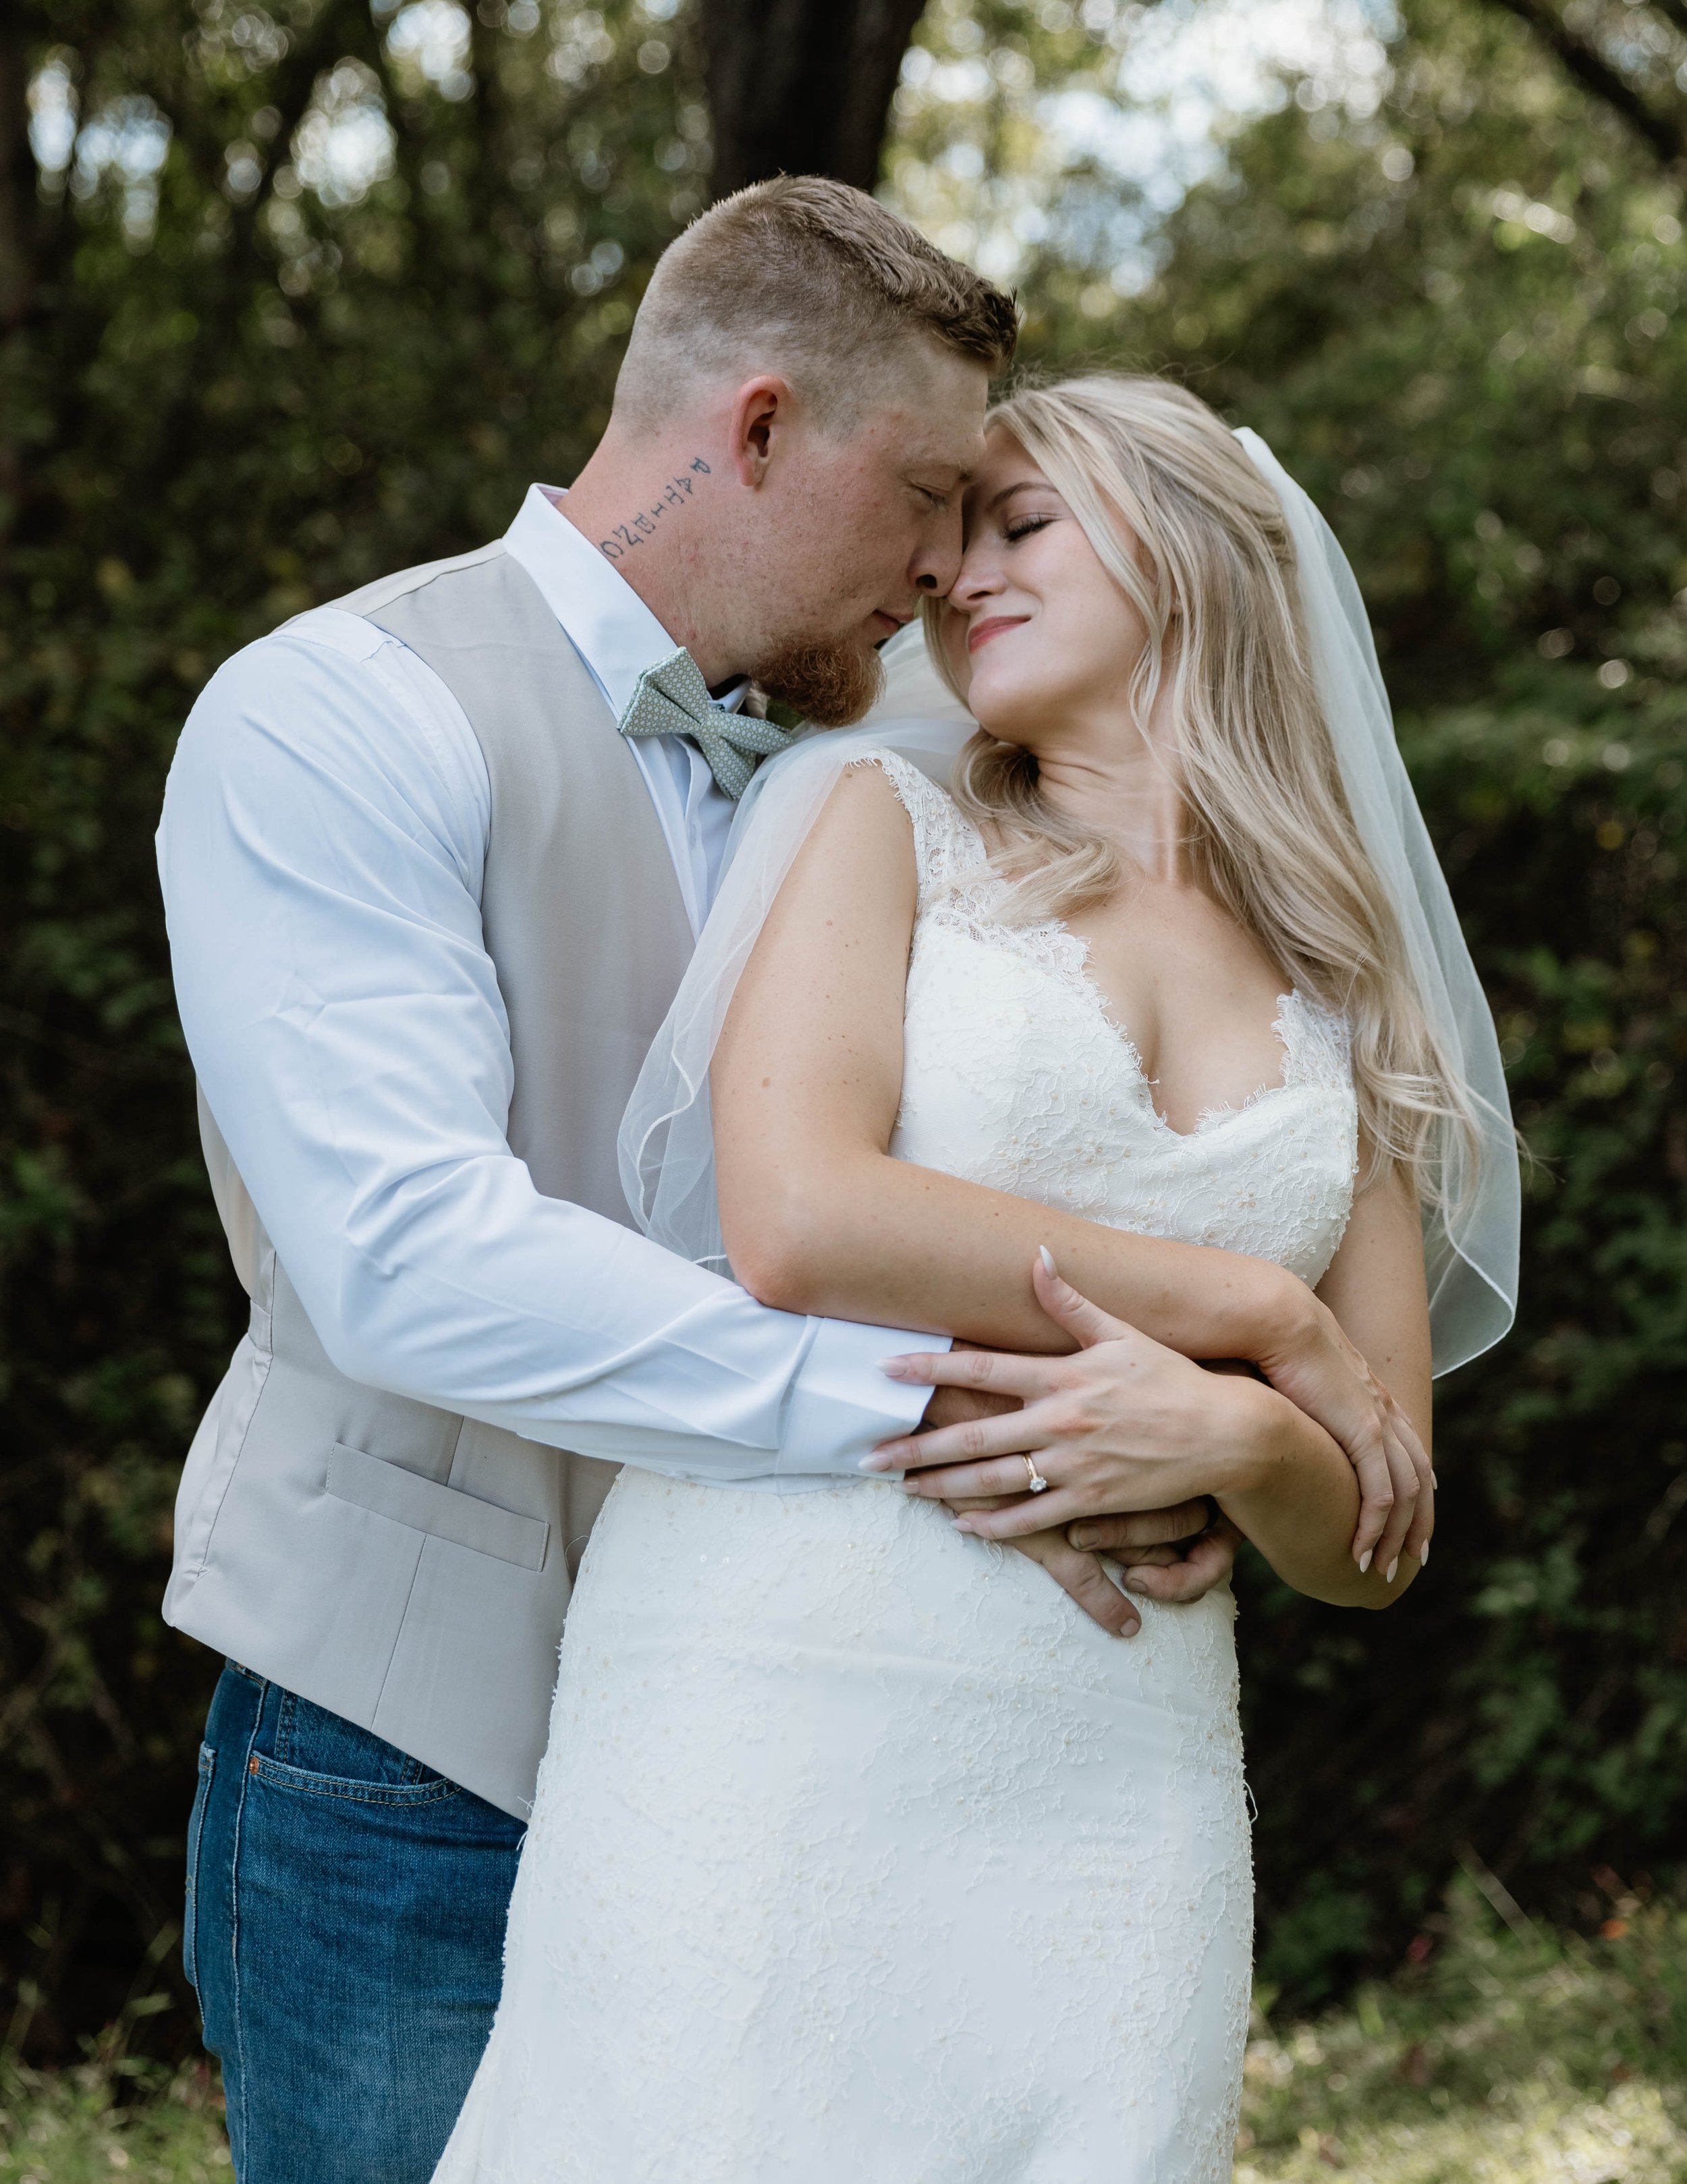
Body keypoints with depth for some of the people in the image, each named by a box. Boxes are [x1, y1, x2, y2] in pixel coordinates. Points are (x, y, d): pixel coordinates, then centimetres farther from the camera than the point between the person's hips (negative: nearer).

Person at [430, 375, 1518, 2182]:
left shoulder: (1353, 1017, 17)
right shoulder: (884, 816, 9)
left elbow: (1369, 1551, 14)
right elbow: (794, 1224, -9)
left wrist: (1238, 1434, -8)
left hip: (1116, 1781, 3)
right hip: (777, 1722, -3)